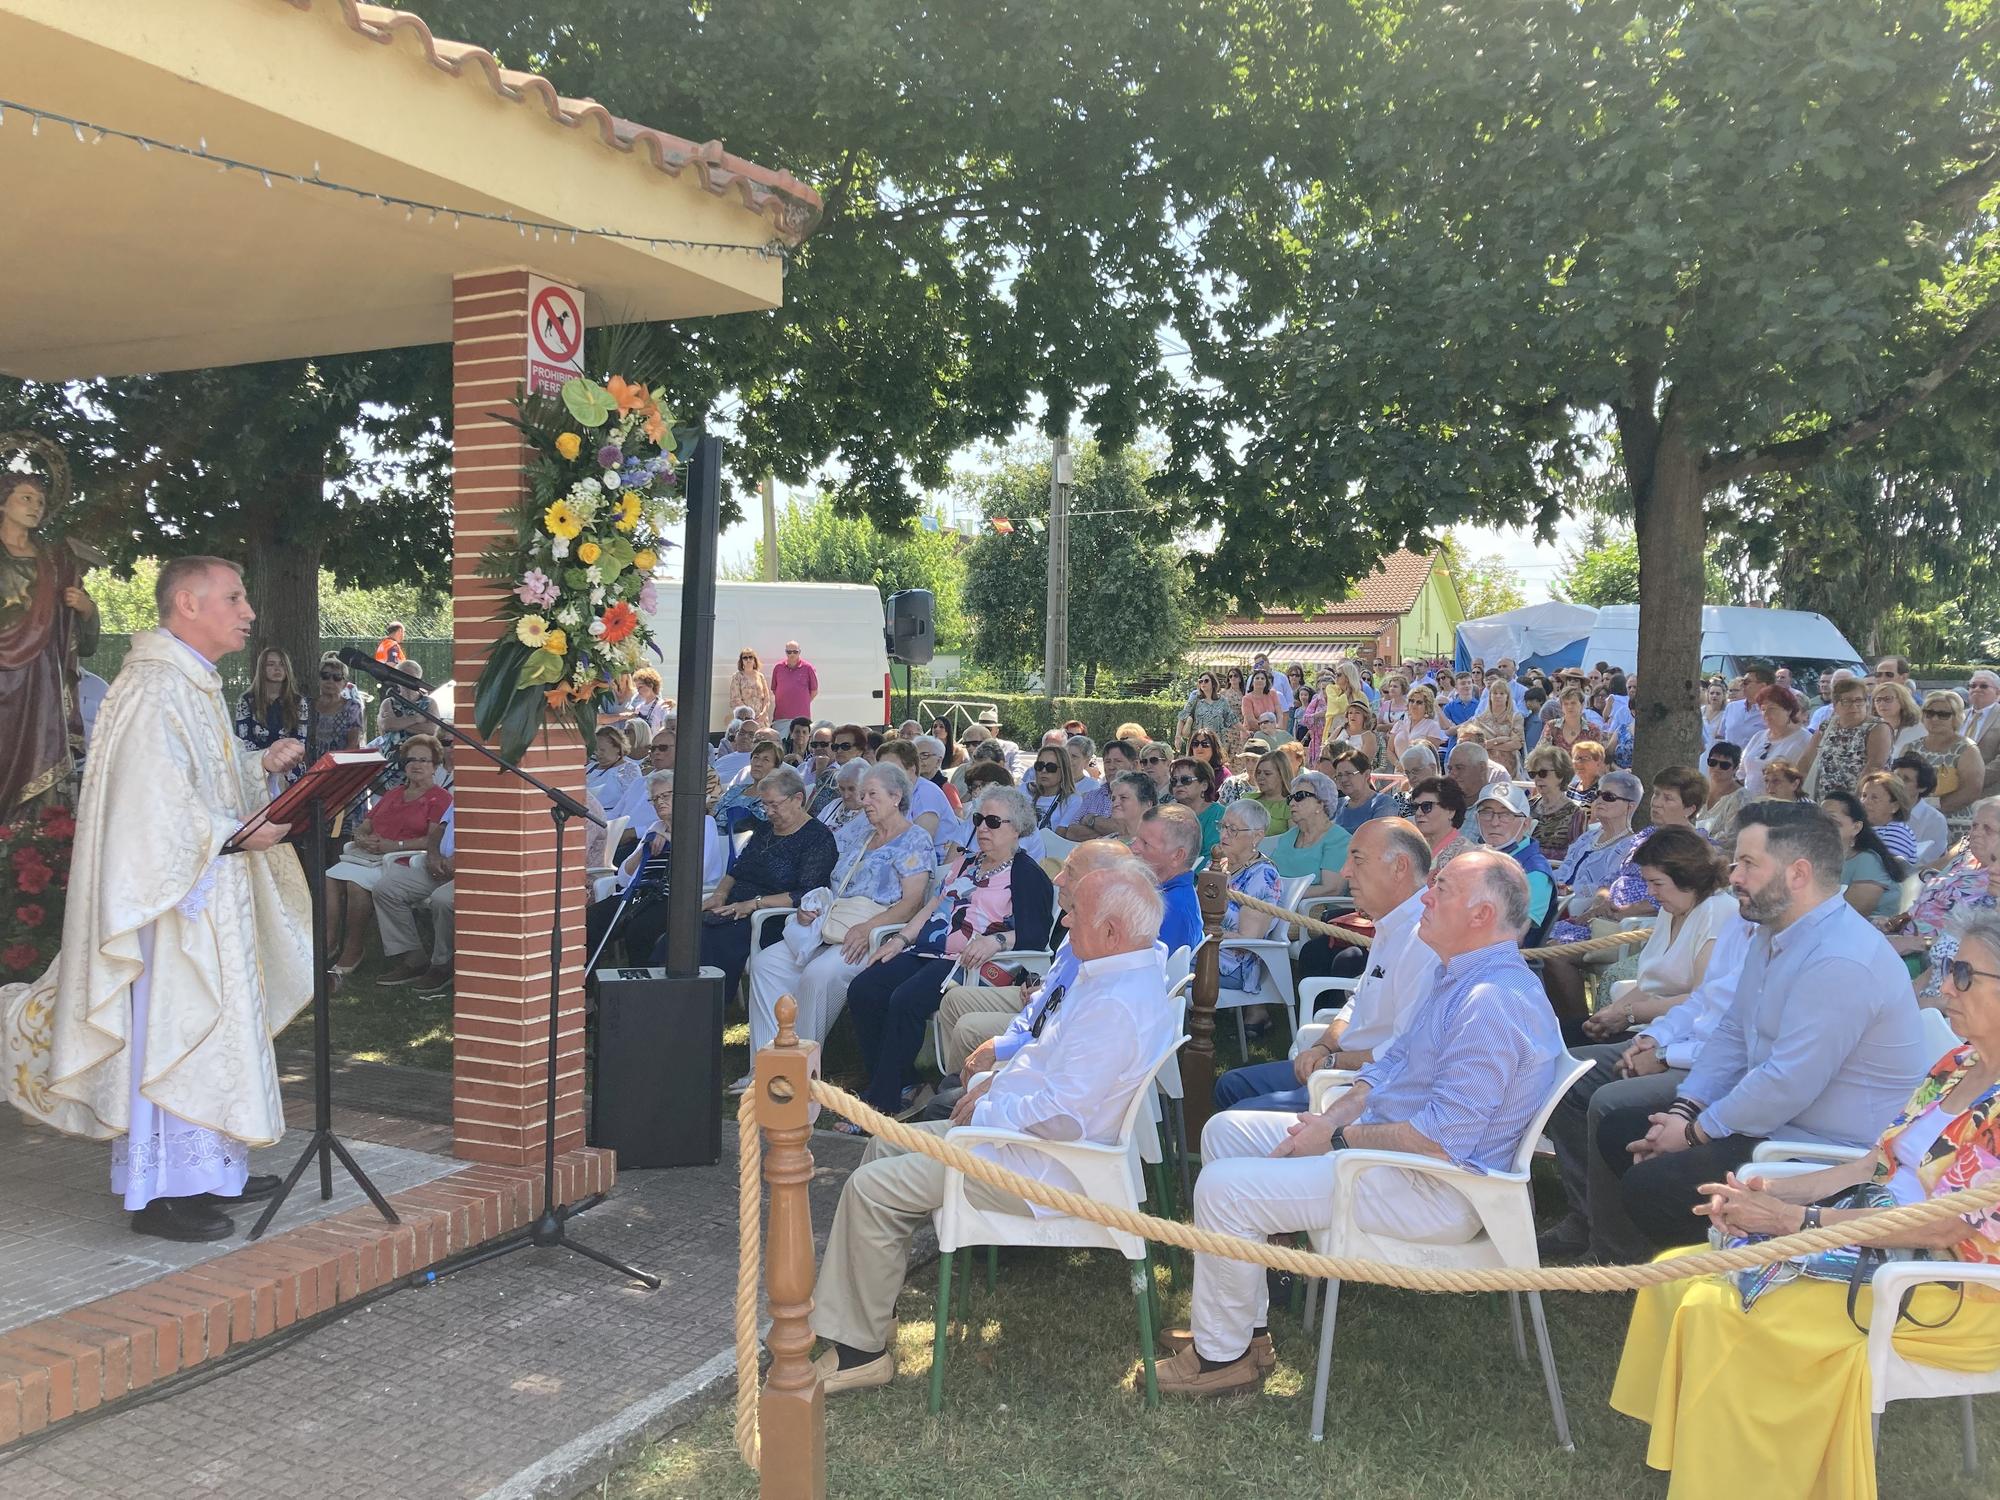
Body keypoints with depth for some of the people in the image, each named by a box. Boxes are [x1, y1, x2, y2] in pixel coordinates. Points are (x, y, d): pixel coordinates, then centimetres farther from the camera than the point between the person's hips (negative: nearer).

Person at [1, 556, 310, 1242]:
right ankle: (159, 1190, 5)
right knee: (167, 1034, -4)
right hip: (170, 897, -11)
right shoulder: (155, 690, -18)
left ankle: (210, 1171, 25)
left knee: (214, 1028, 15)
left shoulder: (197, 685, 15)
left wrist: (260, 764, 7)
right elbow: (155, 803, -25)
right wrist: (239, 835, -21)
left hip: (211, 897, 11)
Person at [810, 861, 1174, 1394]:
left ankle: (858, 1348, 2)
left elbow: (1061, 1117, -30)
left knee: (871, 1187, -11)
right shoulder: (1120, 974, 6)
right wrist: (1000, 1080, 6)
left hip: (1045, 1167, -11)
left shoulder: (1115, 1006, -28)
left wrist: (986, 1110, -15)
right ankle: (867, 1304, 25)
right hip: (1018, 1127, 11)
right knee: (886, 1145, 18)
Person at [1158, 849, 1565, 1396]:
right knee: (1225, 1130, 12)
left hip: (1437, 1191, -11)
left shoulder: (1493, 1002, -25)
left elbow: (1441, 1140, -29)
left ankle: (1222, 1353, 3)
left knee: (1223, 1187, -17)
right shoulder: (1457, 975, 10)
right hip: (1387, 1139, 11)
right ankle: (1244, 1323, 16)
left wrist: (1339, 1137, -16)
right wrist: (1327, 1121, 0)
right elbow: (1392, 1063, 16)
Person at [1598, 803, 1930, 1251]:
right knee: (1618, 1130, 10)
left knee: (1649, 1185, -21)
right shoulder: (1772, 933, 8)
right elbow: (1733, 1033, 14)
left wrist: (1695, 1133, -16)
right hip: (1773, 1123, 11)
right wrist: (1683, 1112, 0)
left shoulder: (1841, 961, -27)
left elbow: (1787, 1085, -28)